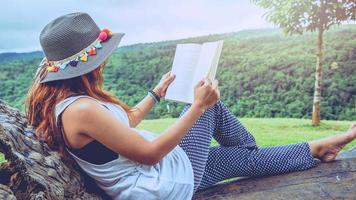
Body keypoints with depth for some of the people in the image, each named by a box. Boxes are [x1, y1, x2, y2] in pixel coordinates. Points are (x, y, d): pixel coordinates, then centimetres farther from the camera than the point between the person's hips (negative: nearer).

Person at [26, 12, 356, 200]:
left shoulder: (67, 99, 2)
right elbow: (150, 154, -25)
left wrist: (157, 92, 19)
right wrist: (198, 105, -22)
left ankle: (317, 149, 39)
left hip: (152, 170, 8)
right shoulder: (82, 109, -30)